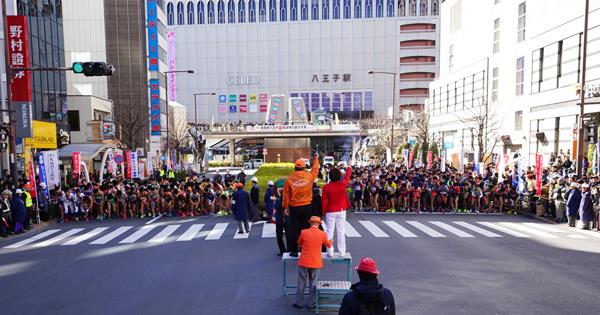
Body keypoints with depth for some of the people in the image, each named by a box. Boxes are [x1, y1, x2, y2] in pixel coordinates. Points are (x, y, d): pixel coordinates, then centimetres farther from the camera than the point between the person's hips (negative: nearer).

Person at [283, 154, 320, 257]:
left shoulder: (289, 179, -7)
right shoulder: (309, 176, -6)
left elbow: (286, 194, -2)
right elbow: (315, 169, 15)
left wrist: (286, 207, 9)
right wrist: (316, 159, 31)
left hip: (294, 208, 0)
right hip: (306, 207, 1)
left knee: (294, 229, 8)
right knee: (305, 228, 9)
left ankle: (294, 251, 13)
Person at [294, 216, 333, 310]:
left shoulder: (304, 232, -11)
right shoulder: (322, 234, -8)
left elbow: (299, 243, 8)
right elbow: (328, 245, 10)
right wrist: (330, 241, 33)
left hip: (304, 262, -1)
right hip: (315, 263, 1)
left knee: (301, 282, 13)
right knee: (313, 283, 15)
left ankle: (299, 303, 22)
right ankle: (311, 304, 20)